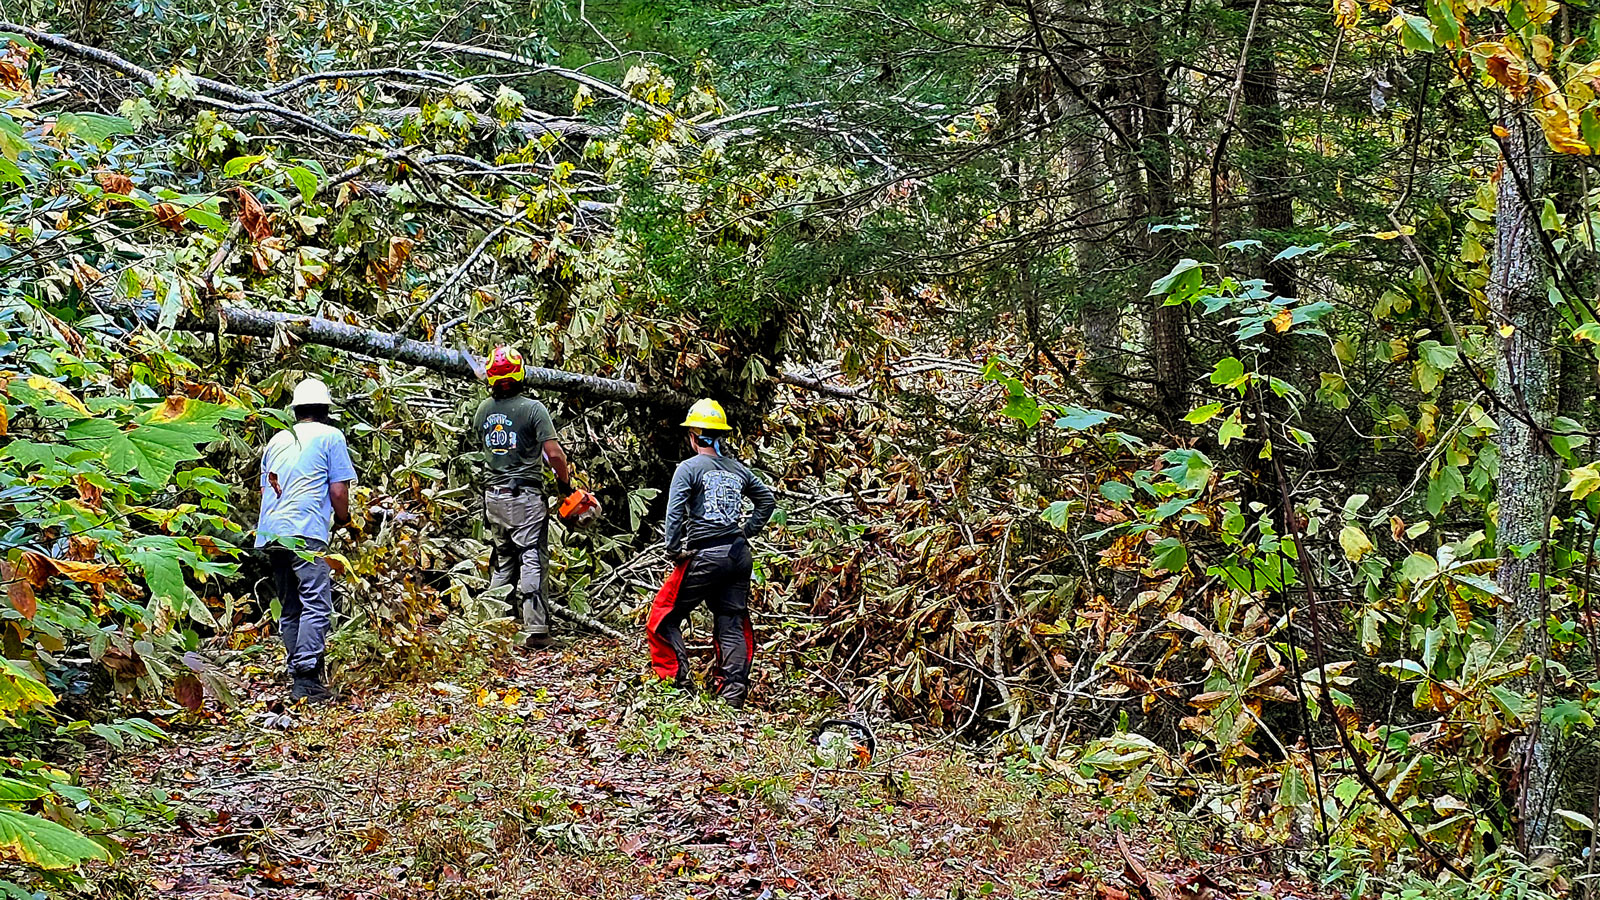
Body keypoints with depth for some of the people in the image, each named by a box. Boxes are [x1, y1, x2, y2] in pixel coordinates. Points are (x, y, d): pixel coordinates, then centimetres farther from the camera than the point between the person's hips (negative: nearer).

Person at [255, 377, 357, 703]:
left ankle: (298, 676, 12)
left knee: (289, 609, 12)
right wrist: (343, 521, 17)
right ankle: (306, 681, -21)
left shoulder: (277, 440, 23)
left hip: (270, 533, 7)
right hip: (306, 532, -7)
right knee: (316, 605, -10)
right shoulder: (330, 437, 6)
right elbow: (338, 491, 1)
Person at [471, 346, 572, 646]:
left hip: (493, 495, 6)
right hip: (525, 496, -6)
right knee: (531, 559, -7)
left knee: (503, 557, 17)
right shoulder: (533, 409, -12)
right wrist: (566, 481, -1)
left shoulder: (483, 410, 5)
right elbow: (554, 453, -17)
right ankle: (535, 627, -15)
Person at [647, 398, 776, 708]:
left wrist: (674, 550, -6)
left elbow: (674, 513, -14)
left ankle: (675, 679, 1)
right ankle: (734, 692, 5)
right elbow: (767, 499, 20)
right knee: (732, 625, 9)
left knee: (665, 616, 7)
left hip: (705, 555, -5)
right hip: (739, 555, 6)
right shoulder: (738, 469, 10)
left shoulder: (689, 468, -6)